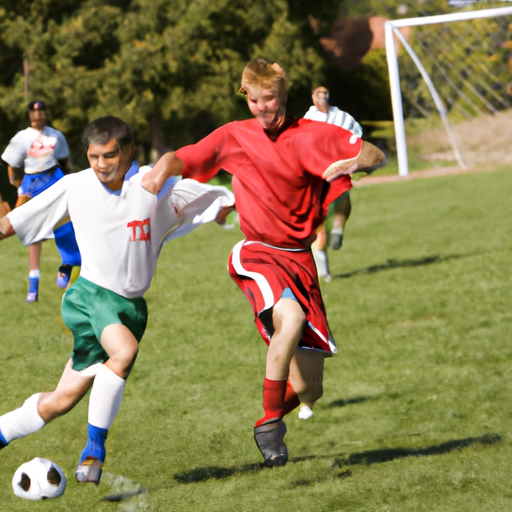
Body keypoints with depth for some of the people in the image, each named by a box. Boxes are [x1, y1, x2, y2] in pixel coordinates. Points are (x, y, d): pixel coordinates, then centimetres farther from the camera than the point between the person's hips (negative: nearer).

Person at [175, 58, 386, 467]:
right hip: (257, 256, -2)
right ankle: (269, 425, -21)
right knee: (291, 317, -37)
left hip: (300, 260, 2)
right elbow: (180, 161, 16)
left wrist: (349, 163, -14)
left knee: (309, 390, -1)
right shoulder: (233, 137, 6)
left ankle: (276, 413, 37)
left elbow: (377, 156, 5)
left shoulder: (313, 135, 4)